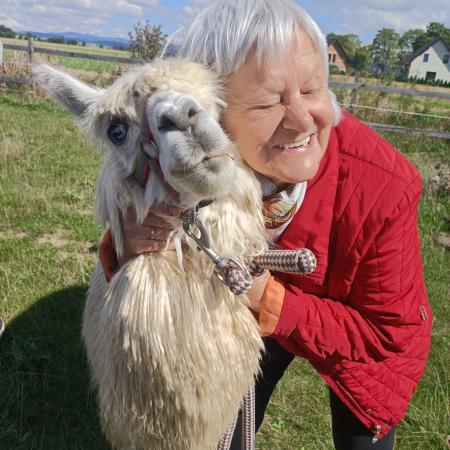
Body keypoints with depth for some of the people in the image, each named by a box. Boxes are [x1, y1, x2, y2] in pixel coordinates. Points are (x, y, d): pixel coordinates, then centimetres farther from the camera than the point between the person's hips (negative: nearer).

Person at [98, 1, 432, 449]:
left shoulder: (384, 186, -37)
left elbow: (394, 332, -24)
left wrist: (272, 302, -39)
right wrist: (132, 250, -39)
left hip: (366, 336, -1)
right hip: (256, 312, 2)